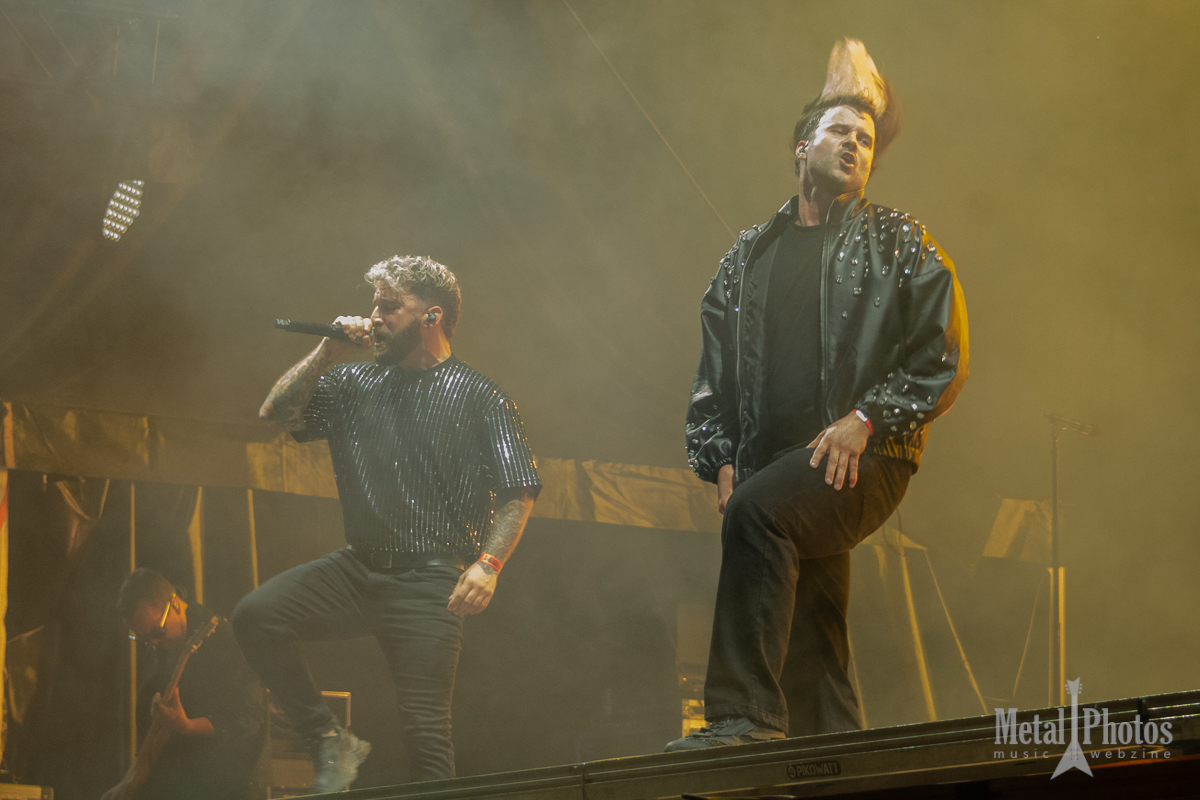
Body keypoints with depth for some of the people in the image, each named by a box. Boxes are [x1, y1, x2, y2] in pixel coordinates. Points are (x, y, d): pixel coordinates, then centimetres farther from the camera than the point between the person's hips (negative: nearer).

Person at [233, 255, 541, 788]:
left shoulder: (480, 397, 2)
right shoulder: (355, 384, 15)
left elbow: (519, 490, -4)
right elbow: (277, 414, 9)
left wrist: (488, 564, -18)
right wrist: (328, 354, 2)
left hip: (429, 581, -5)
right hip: (358, 567, 5)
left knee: (424, 727, -9)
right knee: (256, 614, -16)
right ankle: (330, 741, -5)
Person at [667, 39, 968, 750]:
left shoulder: (899, 243, 10)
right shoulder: (750, 255, 21)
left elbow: (945, 354, 0)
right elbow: (713, 369, 21)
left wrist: (867, 417, -11)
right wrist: (720, 459, 8)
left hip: (863, 457, -5)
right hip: (772, 466, 5)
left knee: (759, 512, -32)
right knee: (812, 643, 0)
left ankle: (746, 712, -35)